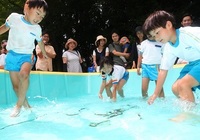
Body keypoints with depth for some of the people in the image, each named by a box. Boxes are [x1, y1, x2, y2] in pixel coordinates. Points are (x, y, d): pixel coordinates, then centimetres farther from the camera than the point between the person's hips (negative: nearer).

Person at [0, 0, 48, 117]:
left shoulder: (37, 28, -2)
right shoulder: (14, 18, -8)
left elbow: (40, 41, 18)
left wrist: (44, 53, 33)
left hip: (26, 56, -1)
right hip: (12, 55, 1)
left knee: (24, 74, -31)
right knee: (16, 84, 2)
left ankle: (19, 104, -17)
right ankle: (26, 105, 21)